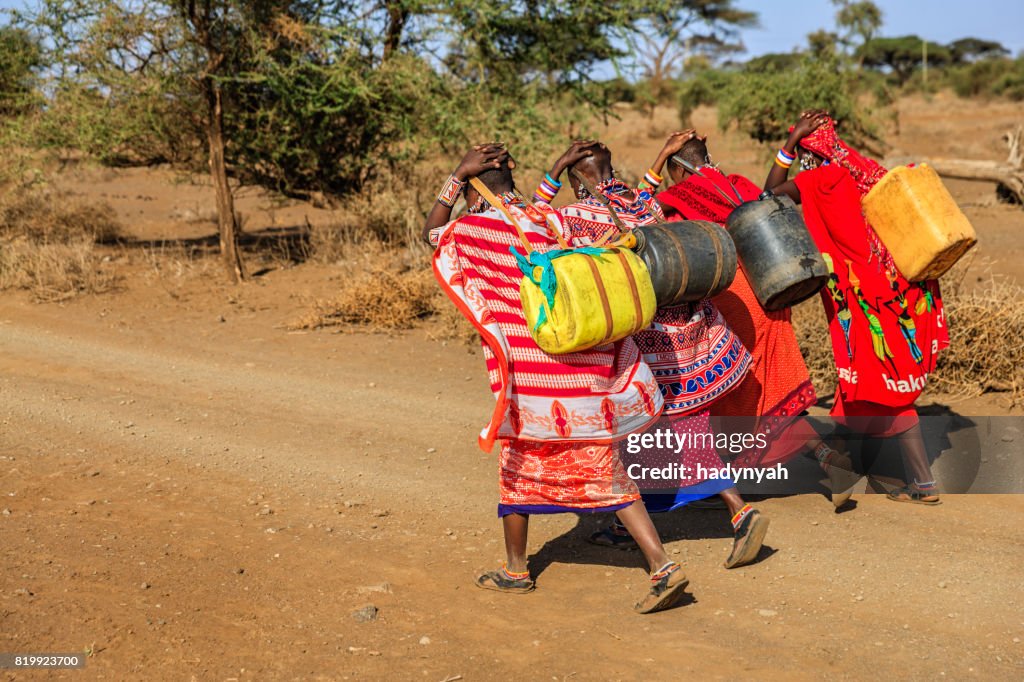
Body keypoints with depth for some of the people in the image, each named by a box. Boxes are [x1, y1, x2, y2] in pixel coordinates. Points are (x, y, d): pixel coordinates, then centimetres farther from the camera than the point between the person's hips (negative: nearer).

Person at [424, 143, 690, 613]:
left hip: (529, 375, -4)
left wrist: (458, 175, 9)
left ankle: (515, 569, 30)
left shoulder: (471, 230, -5)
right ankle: (662, 566, 1)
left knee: (518, 468, 17)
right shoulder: (553, 221, 7)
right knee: (604, 473, 9)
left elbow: (431, 231, 16)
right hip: (587, 373, 4)